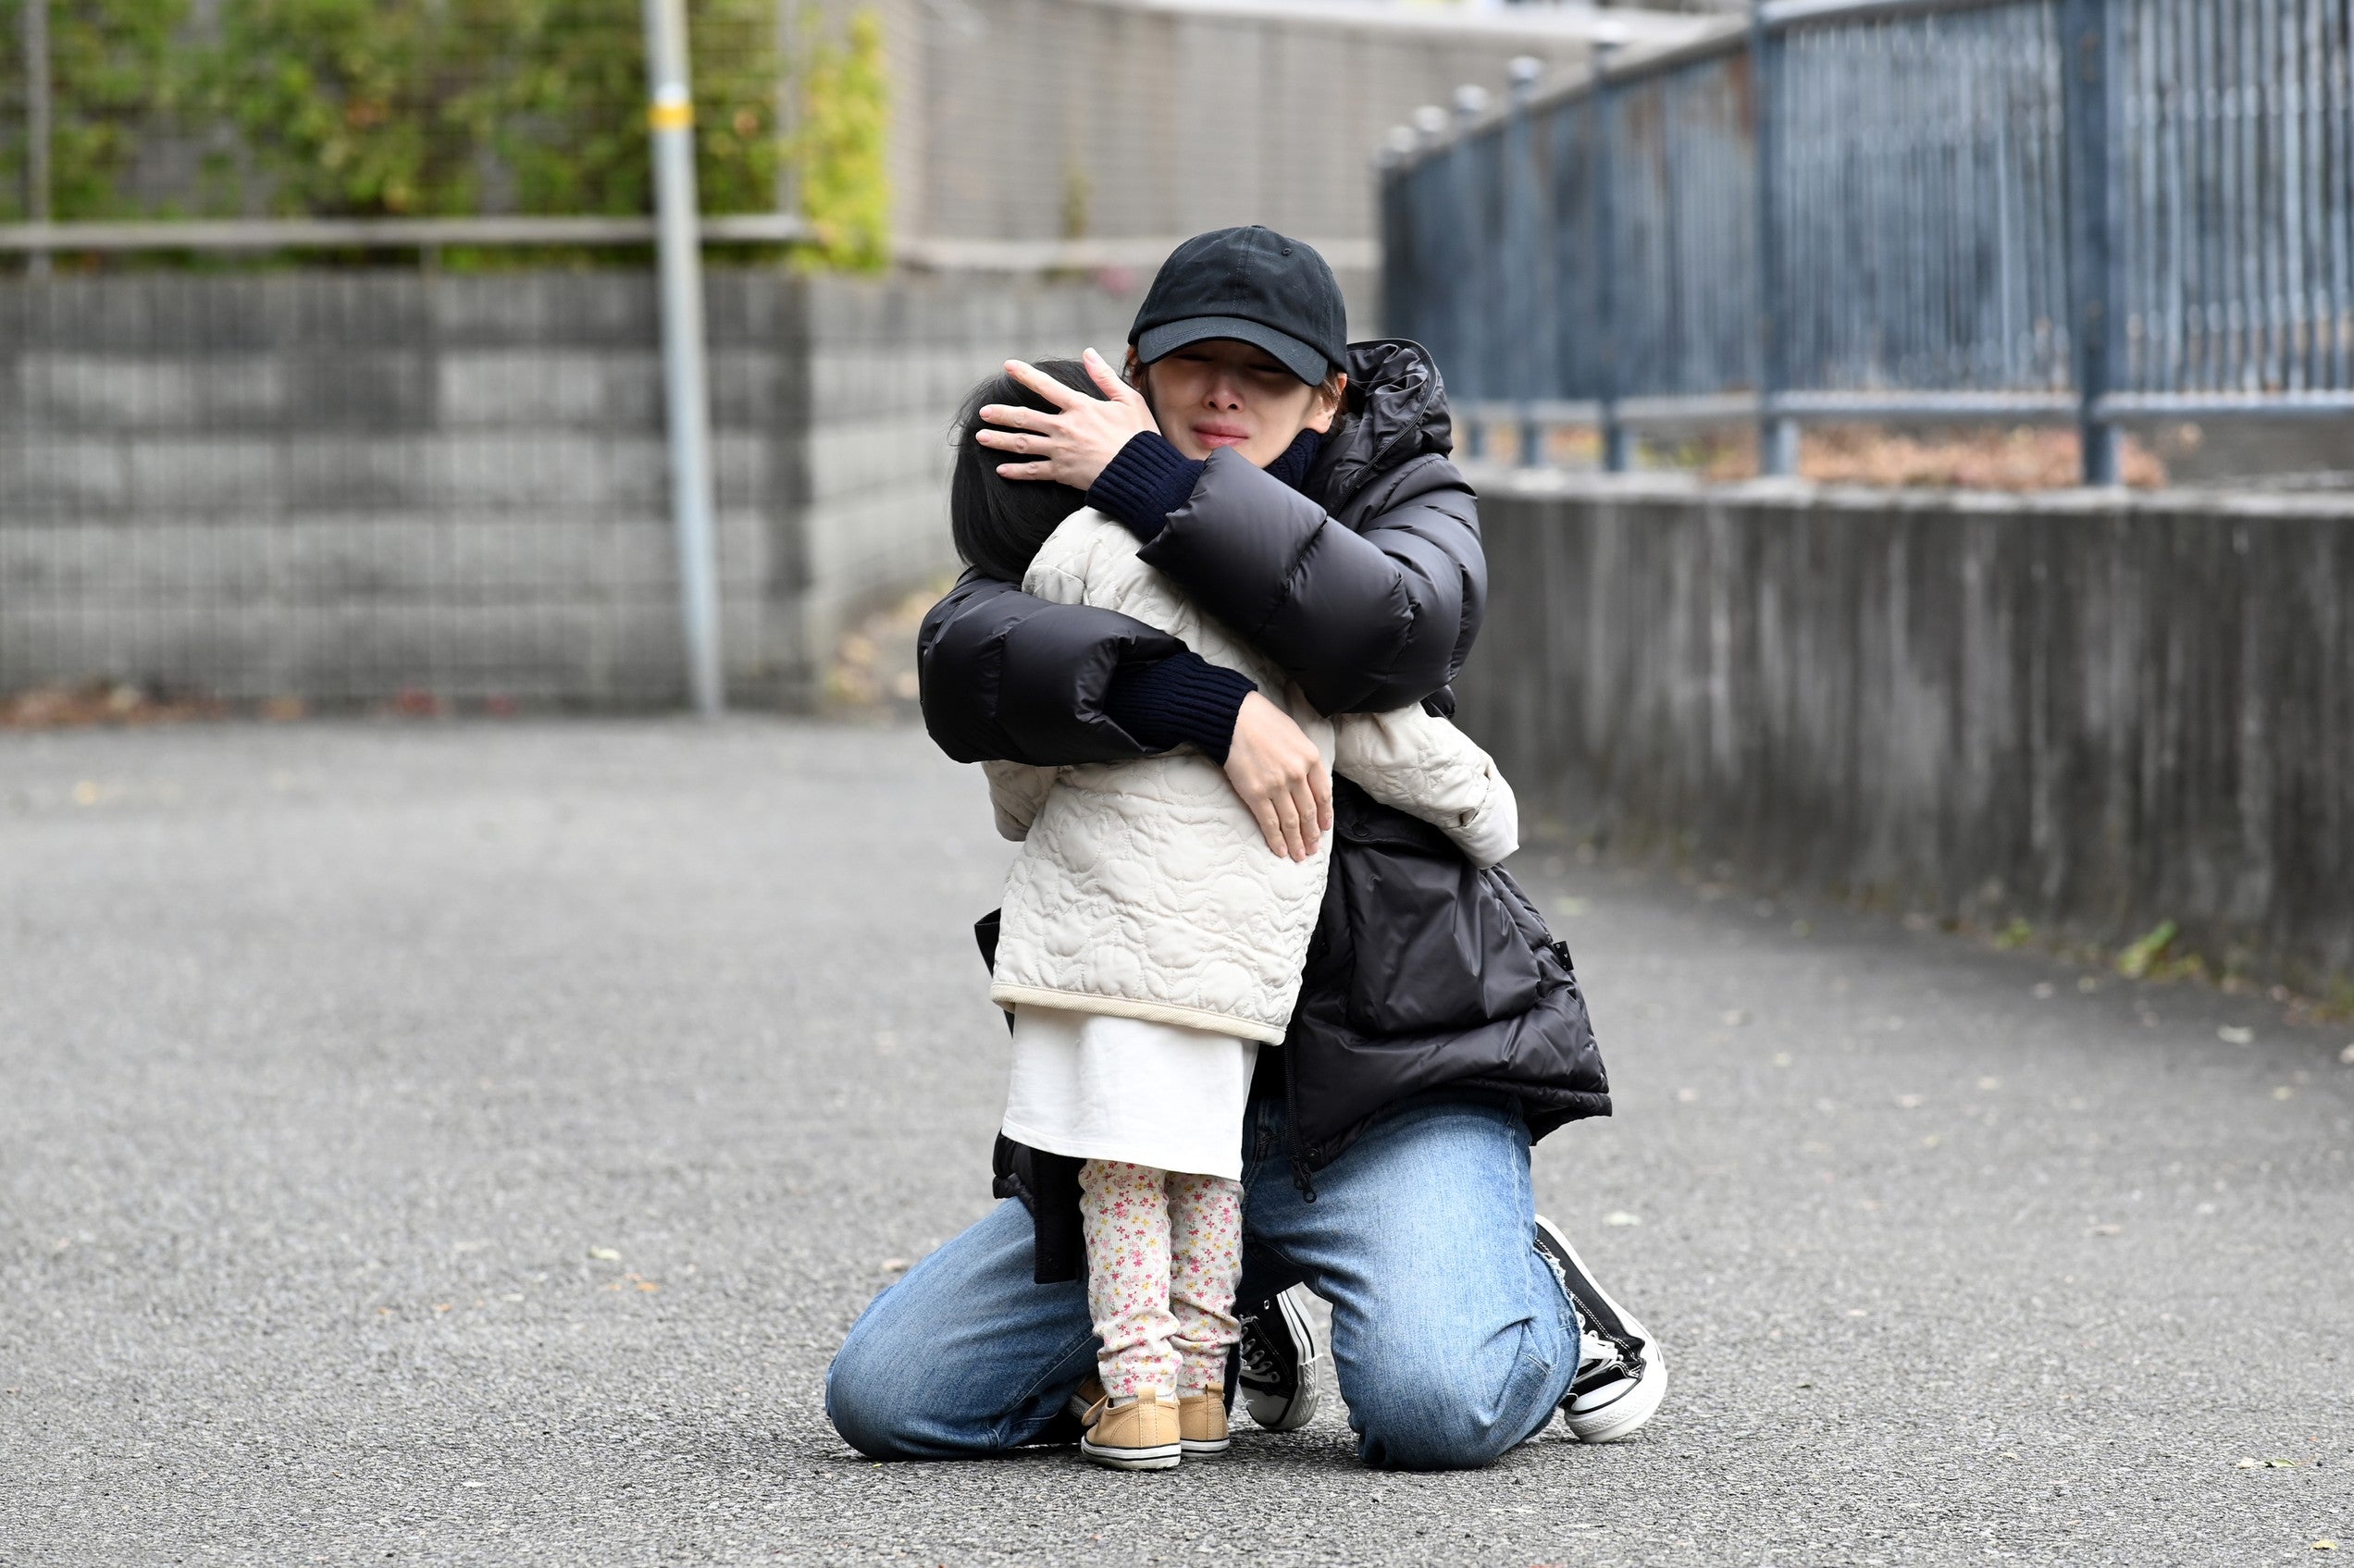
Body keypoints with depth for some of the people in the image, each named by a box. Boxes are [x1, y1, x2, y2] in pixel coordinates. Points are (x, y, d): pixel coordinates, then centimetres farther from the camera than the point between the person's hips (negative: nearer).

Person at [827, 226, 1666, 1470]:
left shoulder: (1409, 503, 5)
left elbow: (1391, 632, -22)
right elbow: (965, 666, -16)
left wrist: (1155, 482, -18)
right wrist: (1209, 707, -30)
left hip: (1396, 1082, -4)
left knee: (1435, 1404, -30)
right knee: (885, 1397, -5)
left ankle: (1540, 1304, 9)